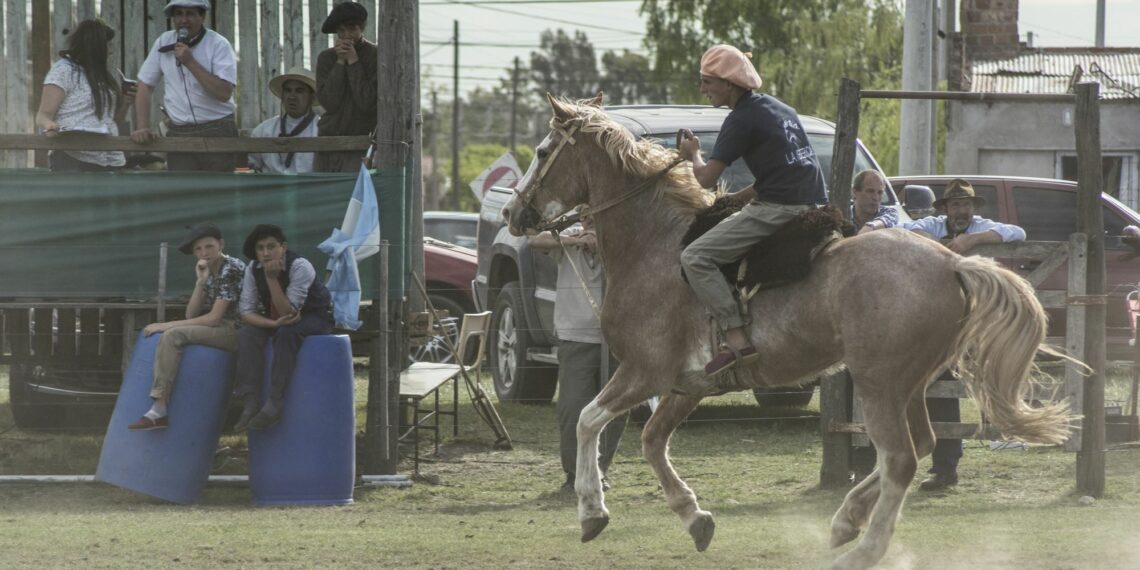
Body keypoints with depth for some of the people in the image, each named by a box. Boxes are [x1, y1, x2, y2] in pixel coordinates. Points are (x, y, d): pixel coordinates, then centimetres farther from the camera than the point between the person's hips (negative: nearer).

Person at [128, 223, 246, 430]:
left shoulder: (231, 269, -11)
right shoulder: (208, 271, 15)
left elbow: (213, 318, -15)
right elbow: (191, 315, 6)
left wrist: (169, 325, -12)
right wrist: (201, 282, -8)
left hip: (236, 330, -9)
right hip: (219, 331, 9)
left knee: (173, 336, -23)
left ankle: (159, 411, -28)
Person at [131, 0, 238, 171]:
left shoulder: (219, 45, -6)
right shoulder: (163, 43, 7)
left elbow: (224, 93, -17)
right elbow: (145, 86, 11)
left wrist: (190, 62, -18)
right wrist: (142, 128, -1)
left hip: (217, 134, -3)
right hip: (179, 134, 3)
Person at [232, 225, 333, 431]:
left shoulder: (300, 267, -27)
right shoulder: (253, 269, -11)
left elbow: (288, 312, -32)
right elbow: (246, 311, -13)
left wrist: (272, 278, -39)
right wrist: (273, 323, -30)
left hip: (315, 319, -5)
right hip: (274, 317, 5)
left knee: (287, 332, -37)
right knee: (247, 334, -24)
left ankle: (274, 404, -39)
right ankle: (250, 403, -30)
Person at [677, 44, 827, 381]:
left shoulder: (742, 119, -8)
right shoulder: (778, 108, 20)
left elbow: (706, 178, -9)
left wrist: (693, 155, 12)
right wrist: (737, 199, 25)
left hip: (781, 210, -10)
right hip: (814, 204, 10)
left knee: (696, 258, -12)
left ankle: (738, 341, -22)